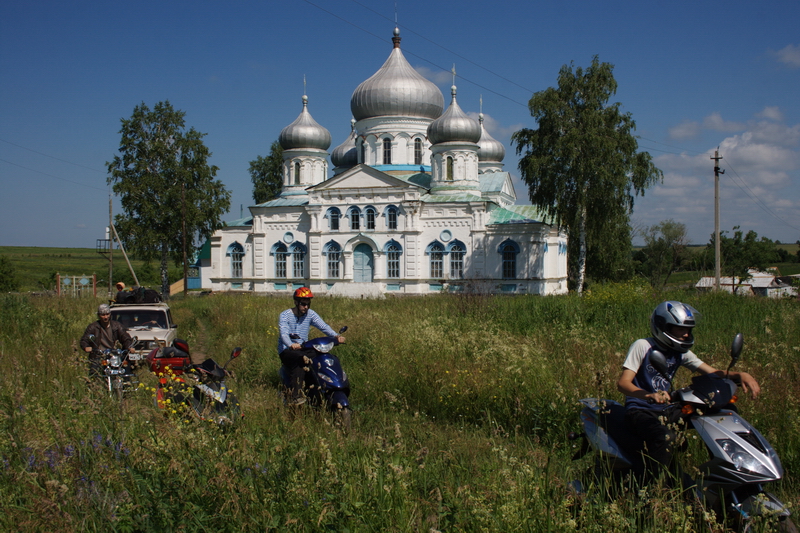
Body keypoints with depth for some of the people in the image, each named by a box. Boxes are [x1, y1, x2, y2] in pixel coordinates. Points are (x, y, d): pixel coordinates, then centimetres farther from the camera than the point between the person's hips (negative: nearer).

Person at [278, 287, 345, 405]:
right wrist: (291, 345, -46)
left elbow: (323, 326, -11)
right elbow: (283, 333, -24)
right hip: (286, 350, -5)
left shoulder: (310, 314, 5)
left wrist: (336, 336, -31)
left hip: (303, 349, 5)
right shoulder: (285, 316, -7)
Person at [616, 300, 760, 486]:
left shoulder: (681, 352, 7)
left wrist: (739, 375, -20)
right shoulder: (642, 346, -12)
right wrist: (649, 395, -40)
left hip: (666, 410, 7)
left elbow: (713, 372, 1)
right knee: (665, 437, -36)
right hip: (640, 411, -7)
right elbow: (623, 383, -21)